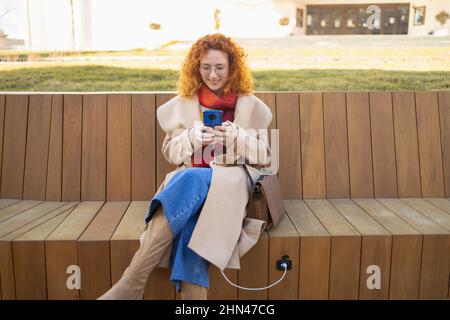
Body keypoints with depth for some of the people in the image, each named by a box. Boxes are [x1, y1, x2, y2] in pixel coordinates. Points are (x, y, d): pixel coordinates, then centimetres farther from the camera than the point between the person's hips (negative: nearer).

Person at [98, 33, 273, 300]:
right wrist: (191, 138, -8)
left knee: (191, 180, -35)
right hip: (190, 180, 2)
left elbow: (264, 156, 10)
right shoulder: (183, 103, 15)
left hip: (234, 180, -1)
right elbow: (170, 152, 14)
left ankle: (131, 284, -35)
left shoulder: (251, 105, 12)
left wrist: (236, 136, -9)